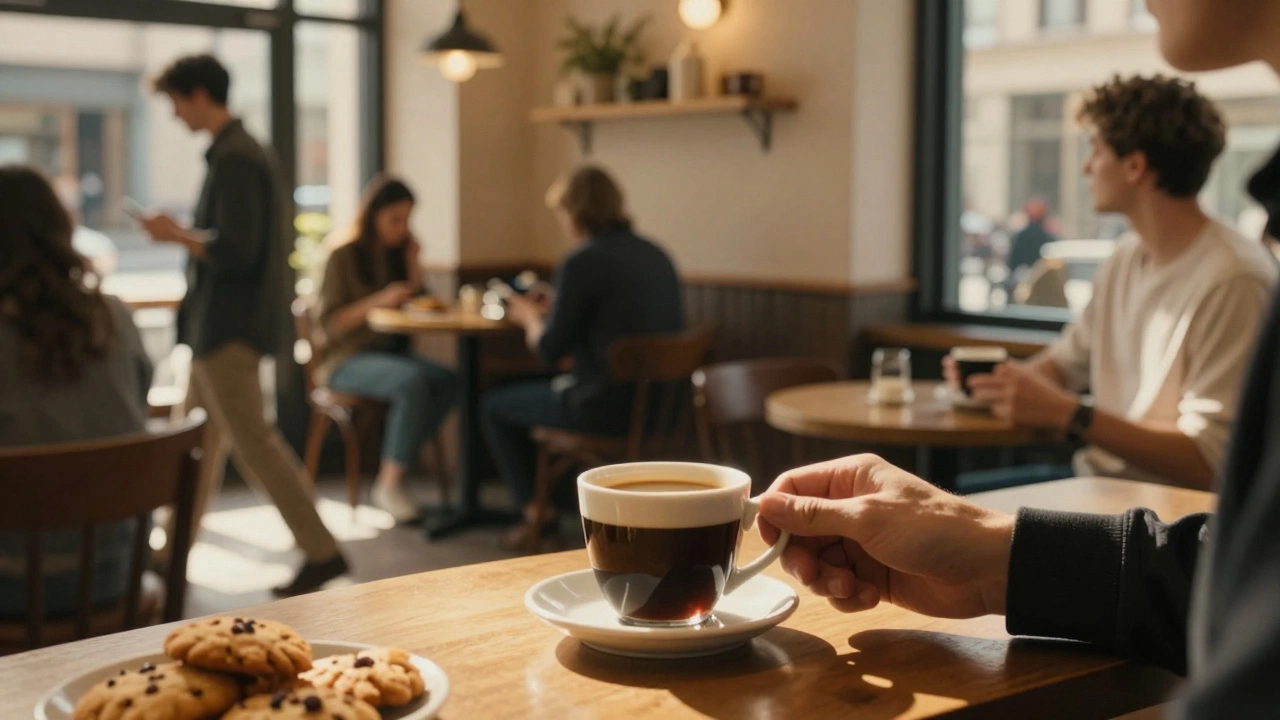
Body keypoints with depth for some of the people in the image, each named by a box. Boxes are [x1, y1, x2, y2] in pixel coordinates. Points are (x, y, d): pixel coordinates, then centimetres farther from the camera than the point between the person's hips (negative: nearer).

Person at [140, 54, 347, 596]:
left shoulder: (235, 160, -17)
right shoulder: (239, 151, 15)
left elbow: (237, 253, -24)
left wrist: (177, 236, -13)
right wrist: (185, 235, 11)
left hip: (230, 327, -11)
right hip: (222, 323, 11)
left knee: (252, 440, -9)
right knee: (200, 440, 16)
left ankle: (320, 552, -6)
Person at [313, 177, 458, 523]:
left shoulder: (397, 254, 12)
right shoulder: (344, 255, -5)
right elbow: (330, 322, -10)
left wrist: (413, 262, -2)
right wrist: (377, 301, -21)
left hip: (391, 352, 6)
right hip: (346, 360, -6)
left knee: (447, 381, -25)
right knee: (413, 380, -35)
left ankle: (394, 468, -20)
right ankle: (390, 483, -26)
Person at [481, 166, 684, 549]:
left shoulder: (581, 264, -16)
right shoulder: (656, 256, 7)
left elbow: (549, 351, -10)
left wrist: (530, 316, 11)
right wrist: (550, 312, 22)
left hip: (607, 408, -8)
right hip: (659, 405, 8)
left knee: (494, 408, 15)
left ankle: (538, 513, 24)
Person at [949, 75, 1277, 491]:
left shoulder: (1233, 281, -19)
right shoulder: (1127, 258, 8)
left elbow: (1209, 462, -20)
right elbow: (1066, 362, 20)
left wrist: (1067, 413, -24)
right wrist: (1011, 379, -2)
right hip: (1096, 485, 7)